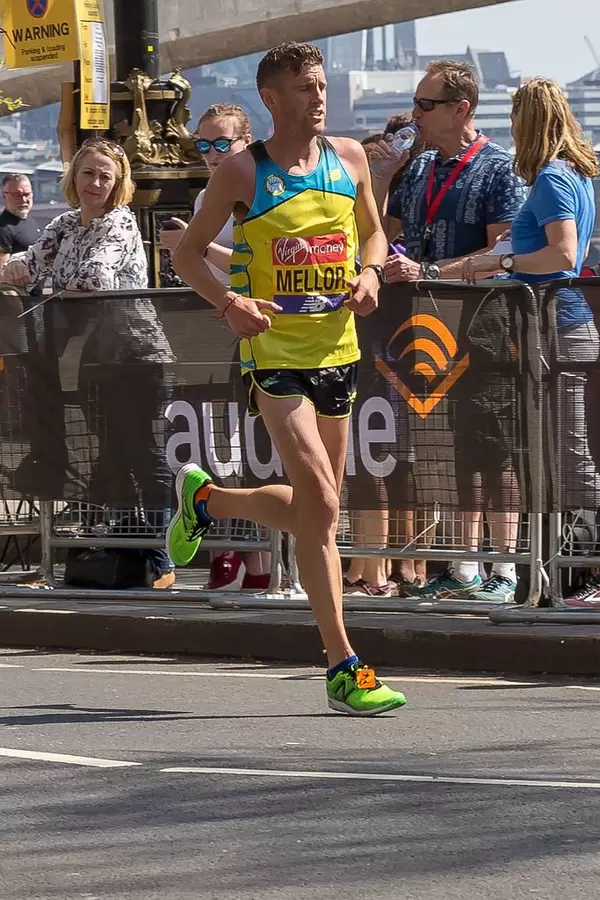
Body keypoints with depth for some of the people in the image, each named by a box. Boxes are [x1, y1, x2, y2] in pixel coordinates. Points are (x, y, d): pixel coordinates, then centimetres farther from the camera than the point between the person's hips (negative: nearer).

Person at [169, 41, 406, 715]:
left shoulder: (349, 158, 7)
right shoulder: (242, 173, -6)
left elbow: (372, 231, 21)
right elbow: (187, 252, 2)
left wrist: (370, 273, -1)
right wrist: (229, 301, -16)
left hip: (338, 350, 6)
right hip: (275, 354, -6)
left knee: (309, 510, 13)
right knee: (320, 505, -16)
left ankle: (205, 499, 42)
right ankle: (343, 669, -13)